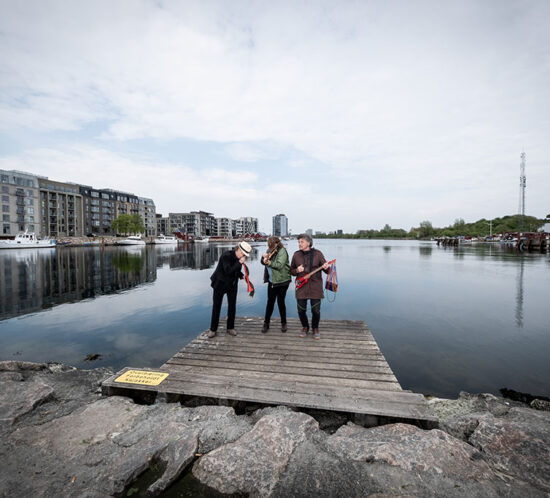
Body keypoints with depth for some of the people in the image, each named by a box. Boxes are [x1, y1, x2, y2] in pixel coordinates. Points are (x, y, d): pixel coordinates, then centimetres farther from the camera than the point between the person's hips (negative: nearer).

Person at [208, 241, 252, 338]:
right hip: (220, 283, -5)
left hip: (232, 285, 6)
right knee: (216, 306, 5)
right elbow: (228, 271, -31)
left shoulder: (239, 258, -3)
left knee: (232, 306, 7)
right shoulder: (226, 255, -24)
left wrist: (242, 275, -5)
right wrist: (239, 263, -32)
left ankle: (230, 328, 21)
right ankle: (213, 329, 17)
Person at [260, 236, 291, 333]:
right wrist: (264, 258, -8)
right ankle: (266, 323, 18)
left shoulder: (282, 251, -13)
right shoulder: (269, 250, 7)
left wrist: (269, 262, -29)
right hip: (272, 281, 5)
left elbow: (280, 265, -23)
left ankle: (283, 323, 22)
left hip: (282, 281, -5)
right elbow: (263, 262, 13)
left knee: (280, 302, 4)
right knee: (270, 301, 7)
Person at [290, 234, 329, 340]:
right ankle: (305, 327, 34)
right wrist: (297, 270, -12)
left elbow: (327, 270, 2)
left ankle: (315, 329, 30)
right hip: (301, 287, 2)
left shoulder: (317, 254, -4)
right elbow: (291, 271, 11)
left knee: (316, 310, 3)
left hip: (315, 287, -1)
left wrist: (326, 268, -22)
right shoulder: (296, 255, 2)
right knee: (301, 310, 6)